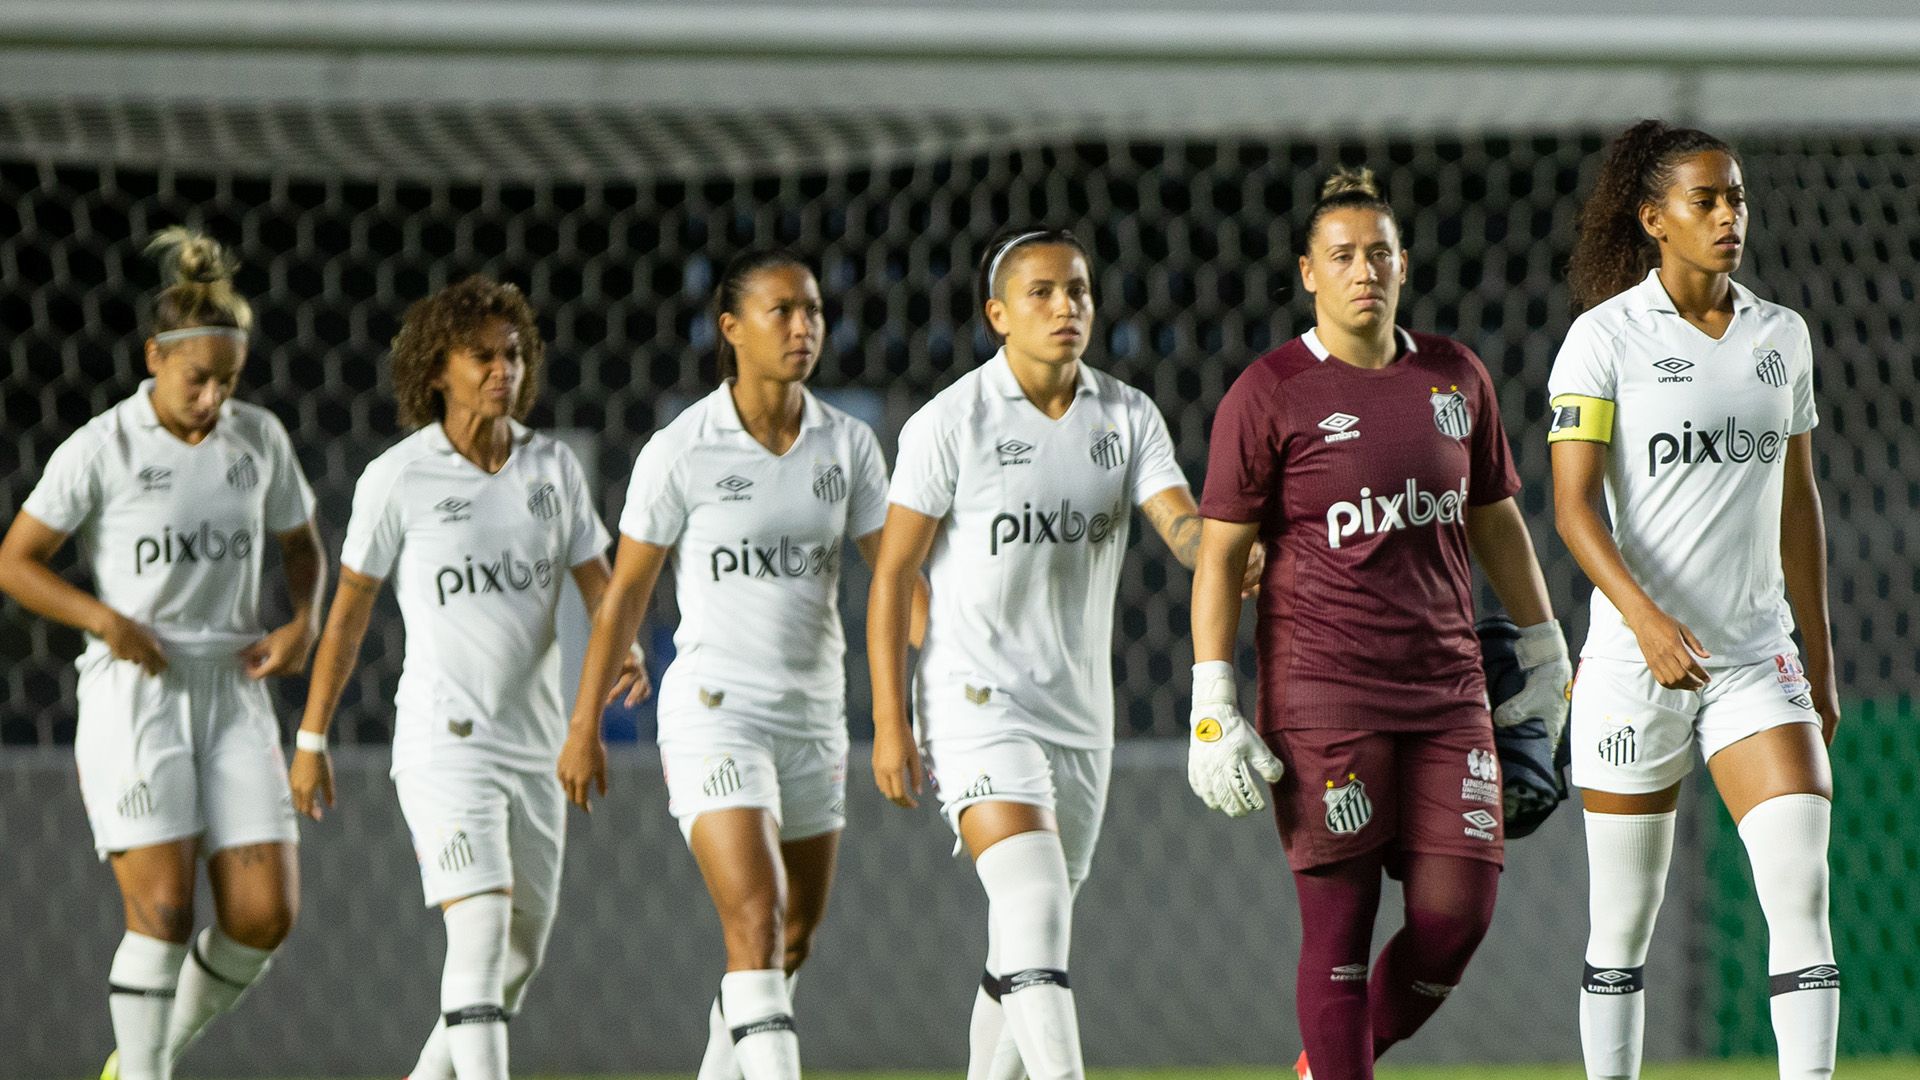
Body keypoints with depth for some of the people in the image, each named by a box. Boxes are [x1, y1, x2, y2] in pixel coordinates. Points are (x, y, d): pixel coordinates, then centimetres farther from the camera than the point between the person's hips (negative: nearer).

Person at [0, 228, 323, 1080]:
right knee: (163, 908, -15)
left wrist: (302, 625, 0)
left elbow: (302, 546, 20)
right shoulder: (100, 450, -6)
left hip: (231, 692, 4)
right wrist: (105, 618, -16)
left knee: (265, 914, -5)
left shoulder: (259, 439, 6)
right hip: (132, 695, -4)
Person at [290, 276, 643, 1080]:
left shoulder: (553, 468, 5)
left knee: (522, 950, 11)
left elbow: (599, 584, 6)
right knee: (482, 926, -21)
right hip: (443, 741, -5)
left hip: (535, 741, 6)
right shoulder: (397, 479, -6)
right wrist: (311, 740, 2)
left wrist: (624, 651, -17)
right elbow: (349, 613, 0)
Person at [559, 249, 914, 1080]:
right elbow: (625, 592, -1)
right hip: (715, 713, -5)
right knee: (757, 922, -19)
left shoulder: (848, 445, 3)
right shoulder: (679, 452, -8)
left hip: (813, 715, 5)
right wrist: (584, 726, 1)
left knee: (794, 939, 13)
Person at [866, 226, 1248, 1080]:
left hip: (1080, 713, 5)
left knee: (1025, 944, 12)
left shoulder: (1128, 418, 5)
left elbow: (1182, 525, -9)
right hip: (977, 705, -5)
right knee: (1035, 911, -21)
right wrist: (888, 723, -9)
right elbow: (892, 576, -4)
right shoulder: (950, 424, -7)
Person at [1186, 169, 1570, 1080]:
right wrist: (1213, 711, -9)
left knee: (1459, 914, -2)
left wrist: (1543, 654, 23)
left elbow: (1495, 520, 23)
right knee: (1340, 926, -6)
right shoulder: (1269, 395, -3)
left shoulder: (1456, 378, 12)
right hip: (1320, 697, -5)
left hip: (1447, 691, 5)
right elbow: (1220, 553, -3)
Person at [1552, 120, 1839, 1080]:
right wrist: (1645, 617, -27)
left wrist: (1820, 663, 16)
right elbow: (1572, 506, -13)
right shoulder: (1605, 336, -6)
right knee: (1624, 922, 3)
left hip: (1759, 661, 4)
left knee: (1802, 889, -12)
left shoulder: (1782, 336, 9)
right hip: (1633, 664, -4)